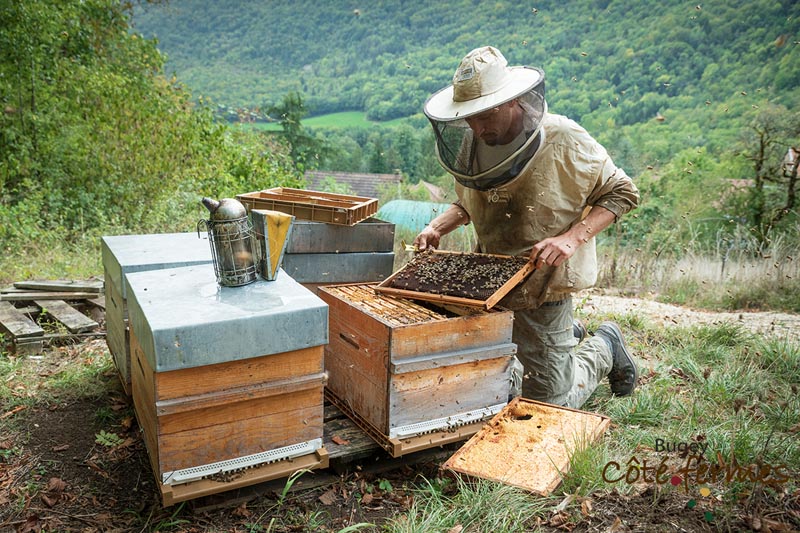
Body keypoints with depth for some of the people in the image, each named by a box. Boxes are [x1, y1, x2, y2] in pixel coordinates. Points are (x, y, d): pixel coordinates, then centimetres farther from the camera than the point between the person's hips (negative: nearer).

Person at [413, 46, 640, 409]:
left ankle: (605, 347, 33)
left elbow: (621, 193, -9)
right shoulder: (471, 146, -3)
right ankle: (566, 334, 39)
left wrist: (573, 237, -24)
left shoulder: (563, 141, -18)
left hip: (543, 293, -5)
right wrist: (438, 227, -4)